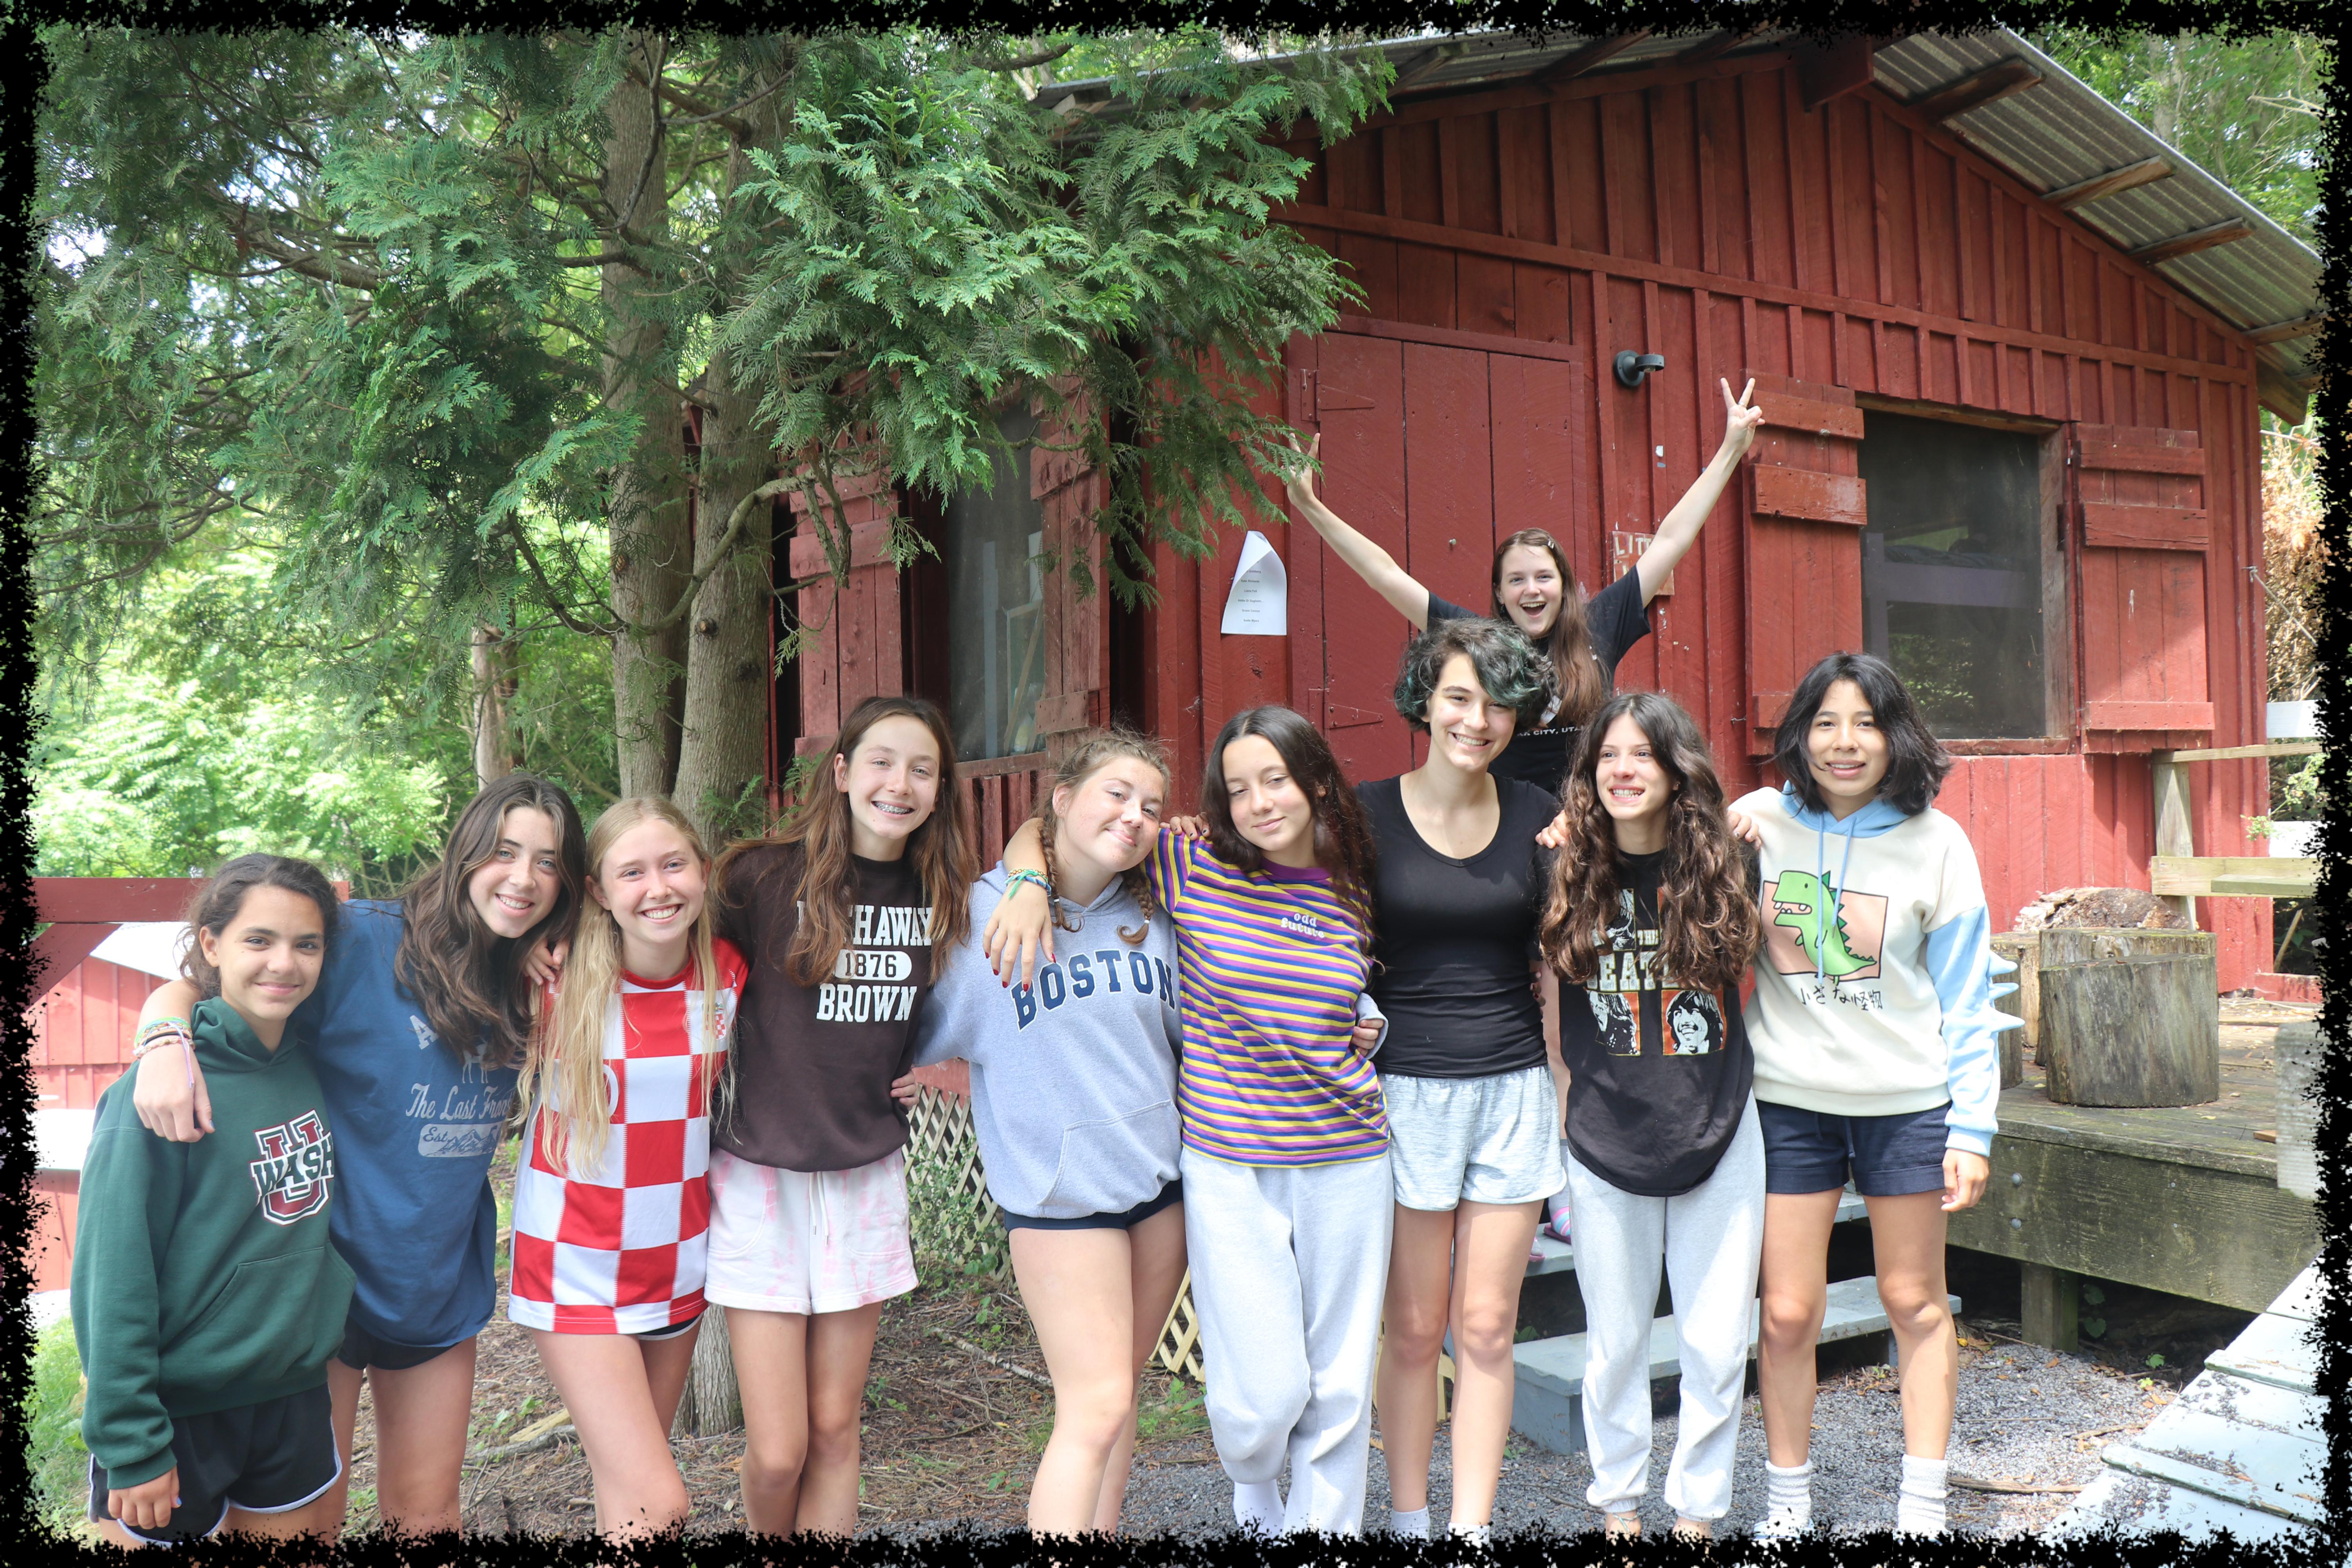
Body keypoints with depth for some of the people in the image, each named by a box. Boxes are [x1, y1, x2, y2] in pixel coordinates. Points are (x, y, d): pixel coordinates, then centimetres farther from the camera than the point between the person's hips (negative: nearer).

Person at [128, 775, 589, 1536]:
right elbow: (190, 987, -14)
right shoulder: (362, 940, -15)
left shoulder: (531, 988, 2)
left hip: (441, 1291, 5)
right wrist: (166, 1042, -37)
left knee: (427, 1516, 15)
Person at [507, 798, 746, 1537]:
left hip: (678, 1264, 4)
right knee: (656, 1503, -11)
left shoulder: (727, 972, -5)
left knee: (630, 1486, 17)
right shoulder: (559, 981, -17)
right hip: (578, 1269, -4)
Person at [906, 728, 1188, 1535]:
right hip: (1057, 1187, -5)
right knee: (1094, 1407, -8)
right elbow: (933, 1028, 1)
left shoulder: (1153, 916, 6)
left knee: (1118, 1389, 15)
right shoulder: (986, 910, -10)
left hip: (1163, 1173, 6)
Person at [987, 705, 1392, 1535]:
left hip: (1347, 1162, 3)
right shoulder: (1192, 865, -6)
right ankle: (1254, 1484, 36)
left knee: (1340, 1388, 10)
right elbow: (1045, 827, -1)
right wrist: (1029, 885, -21)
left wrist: (1372, 1028, 4)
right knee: (1263, 1391, -1)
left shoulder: (1355, 892, 4)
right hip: (1229, 1166, -2)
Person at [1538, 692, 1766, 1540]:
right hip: (1605, 1143, 0)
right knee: (1616, 1342, 13)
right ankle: (1617, 1503, 33)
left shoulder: (1722, 866, -4)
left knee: (1717, 1344, 7)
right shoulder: (1572, 873, -5)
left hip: (1718, 1136, 0)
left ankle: (1697, 1510, 28)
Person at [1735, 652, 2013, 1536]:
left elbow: (1965, 998, 0)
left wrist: (1971, 1128, -3)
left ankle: (1923, 1506, 27)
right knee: (1787, 1312, 2)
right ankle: (1787, 1503, 21)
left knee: (1915, 1301, 12)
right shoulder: (1756, 823, -2)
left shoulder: (1935, 842, -3)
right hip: (1786, 1099, 0)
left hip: (1907, 1100, 0)